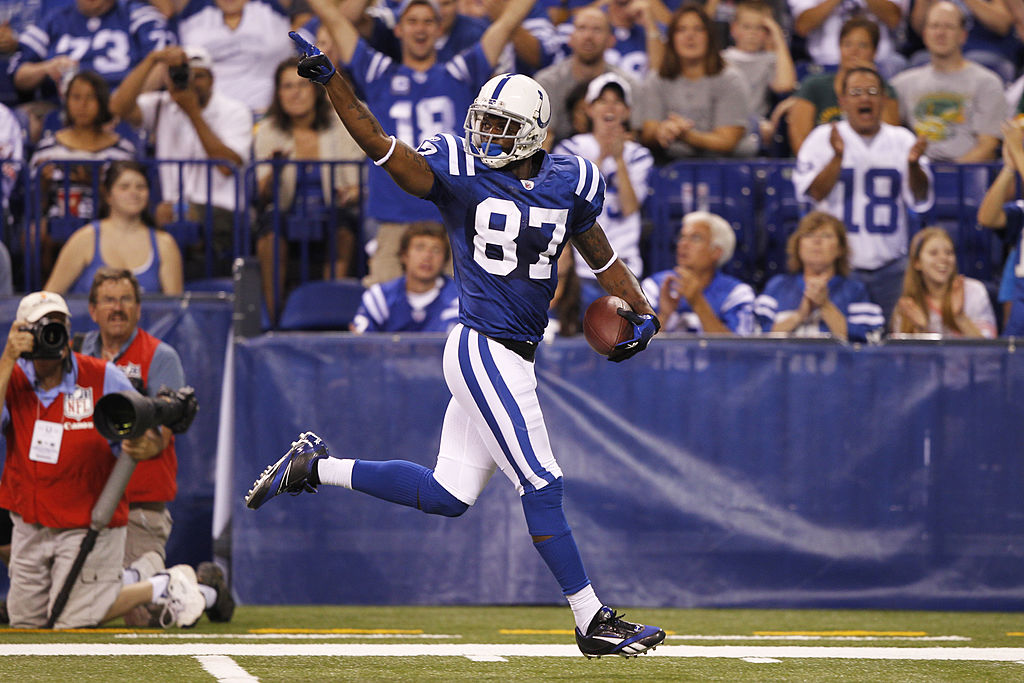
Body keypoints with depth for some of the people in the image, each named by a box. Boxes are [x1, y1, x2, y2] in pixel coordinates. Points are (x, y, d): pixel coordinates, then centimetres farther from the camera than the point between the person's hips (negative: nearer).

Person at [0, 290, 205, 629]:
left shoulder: (104, 378, -11)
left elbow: (149, 433, -9)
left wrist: (147, 446, -34)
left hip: (89, 525, -4)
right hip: (29, 526, 5)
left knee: (73, 622, -9)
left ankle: (162, 587, 12)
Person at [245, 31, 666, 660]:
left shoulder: (569, 185, 6)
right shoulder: (459, 171, -7)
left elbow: (601, 255, 21)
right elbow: (380, 144, -16)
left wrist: (642, 312, 13)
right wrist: (330, 80, -28)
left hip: (514, 359, 7)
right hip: (484, 351, -7)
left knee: (450, 495, 10)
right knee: (542, 487, -8)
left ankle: (316, 466, 22)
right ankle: (593, 621, -1)